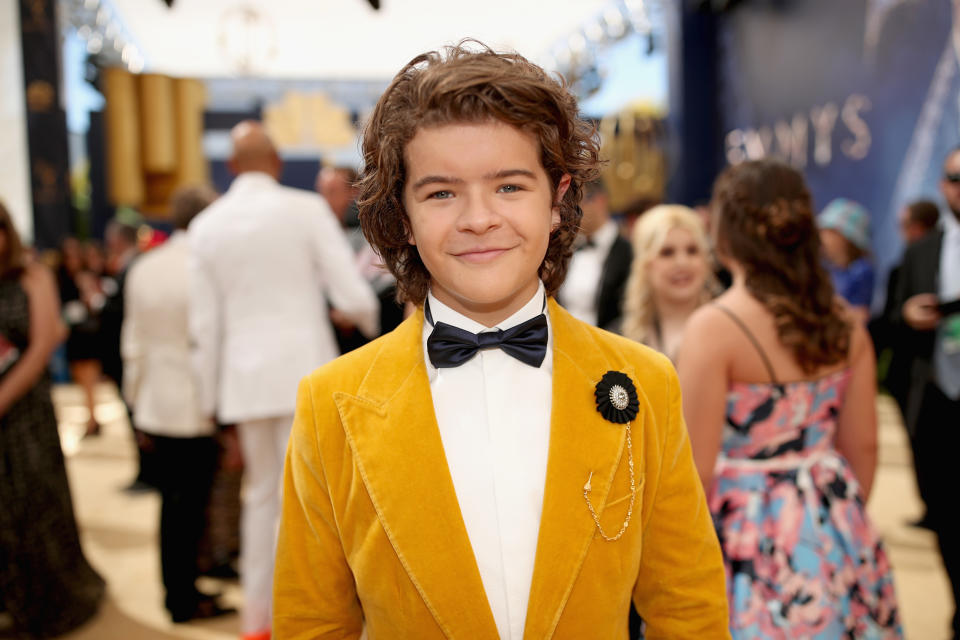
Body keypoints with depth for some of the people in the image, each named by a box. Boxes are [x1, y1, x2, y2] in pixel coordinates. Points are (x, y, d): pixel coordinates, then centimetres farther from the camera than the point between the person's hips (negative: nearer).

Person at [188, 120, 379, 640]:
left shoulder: (205, 226, 6)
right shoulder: (307, 209, -5)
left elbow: (205, 325, 6)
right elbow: (352, 296, -9)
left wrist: (212, 401, 14)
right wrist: (370, 323, 14)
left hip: (245, 380, 5)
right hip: (305, 372, -4)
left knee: (261, 494, 18)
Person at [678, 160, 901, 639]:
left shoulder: (713, 328, -18)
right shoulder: (844, 322, -1)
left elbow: (696, 470, -17)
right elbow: (862, 446, 6)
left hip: (751, 537, -6)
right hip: (834, 533, 6)